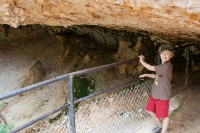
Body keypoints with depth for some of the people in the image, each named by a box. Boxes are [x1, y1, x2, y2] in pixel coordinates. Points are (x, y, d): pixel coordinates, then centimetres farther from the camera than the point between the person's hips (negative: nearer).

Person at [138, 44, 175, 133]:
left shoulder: (167, 66, -25)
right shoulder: (163, 66, 5)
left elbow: (150, 68, -22)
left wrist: (141, 60, -8)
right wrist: (146, 75, 14)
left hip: (163, 95, -10)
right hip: (155, 93, 10)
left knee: (164, 116, 5)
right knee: (149, 110, 22)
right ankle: (160, 125, 43)